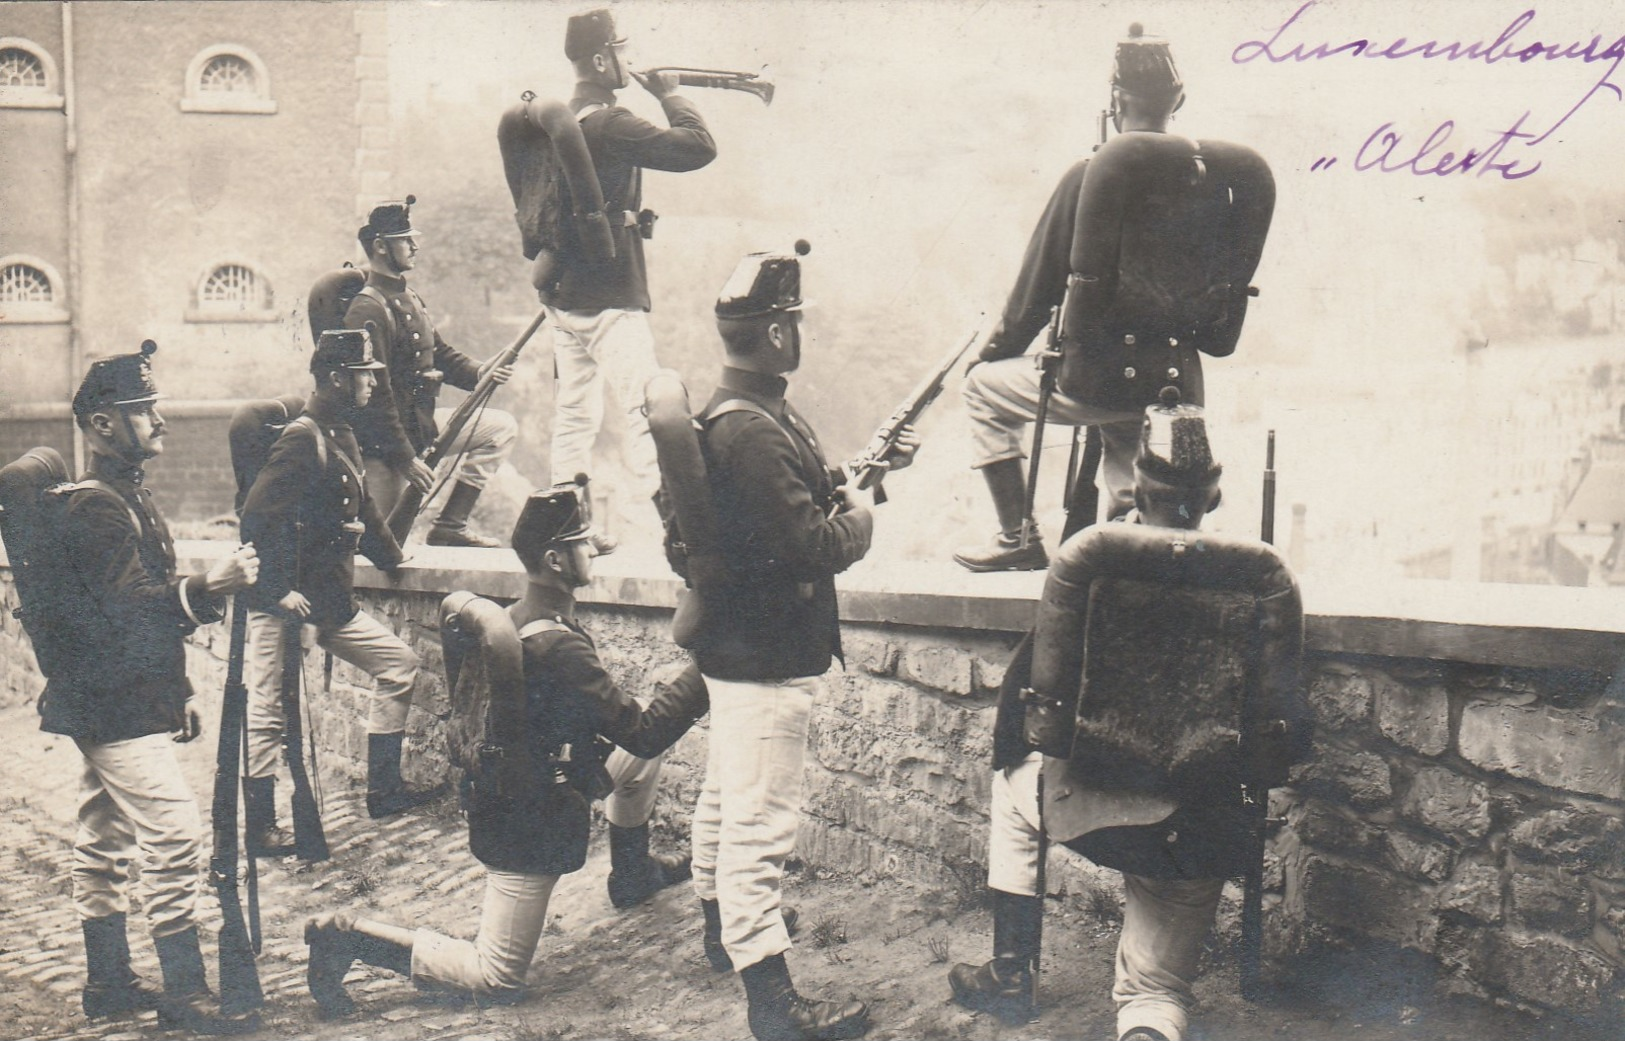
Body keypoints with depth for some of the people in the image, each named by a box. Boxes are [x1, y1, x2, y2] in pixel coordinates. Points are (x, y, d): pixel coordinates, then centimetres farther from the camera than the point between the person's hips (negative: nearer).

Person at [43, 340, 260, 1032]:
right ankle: (185, 993, -8)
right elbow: (129, 608, -23)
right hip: (117, 706, -11)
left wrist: (176, 697, 24)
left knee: (103, 840, 14)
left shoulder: (128, 495, 17)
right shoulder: (96, 507, -15)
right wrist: (207, 588, -32)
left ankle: (109, 984, 22)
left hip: (113, 703, 11)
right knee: (175, 834, -12)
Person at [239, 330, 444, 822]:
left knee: (399, 662, 11)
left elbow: (359, 509, 25)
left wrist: (392, 557, 26)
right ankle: (260, 826, 7)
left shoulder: (343, 436, 12)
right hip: (285, 605, -10)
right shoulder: (302, 438, -17)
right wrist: (280, 591, -23)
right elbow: (256, 518, -23)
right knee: (268, 710, -2)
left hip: (333, 601, 10)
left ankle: (384, 790, 17)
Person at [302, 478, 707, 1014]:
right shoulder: (556, 646, -28)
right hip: (528, 823, -9)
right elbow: (644, 732, -27)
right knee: (497, 977, 2)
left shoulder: (518, 618, 2)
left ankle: (632, 872, 35)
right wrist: (703, 674, -20)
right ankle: (348, 936, 0)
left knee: (639, 756, 16)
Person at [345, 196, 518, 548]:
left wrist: (478, 373, -7)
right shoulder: (368, 310, -20)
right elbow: (374, 394, -23)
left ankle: (450, 525, 5)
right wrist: (406, 458, -23)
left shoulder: (409, 299, 10)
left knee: (501, 427, 7)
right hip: (383, 442, -9)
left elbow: (439, 353, 15)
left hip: (422, 423, 9)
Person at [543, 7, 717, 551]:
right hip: (608, 299, -9)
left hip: (562, 295, 9)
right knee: (647, 410, -6)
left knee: (575, 414, 11)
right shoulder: (608, 123, -16)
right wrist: (671, 96, -5)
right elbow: (698, 148, -20)